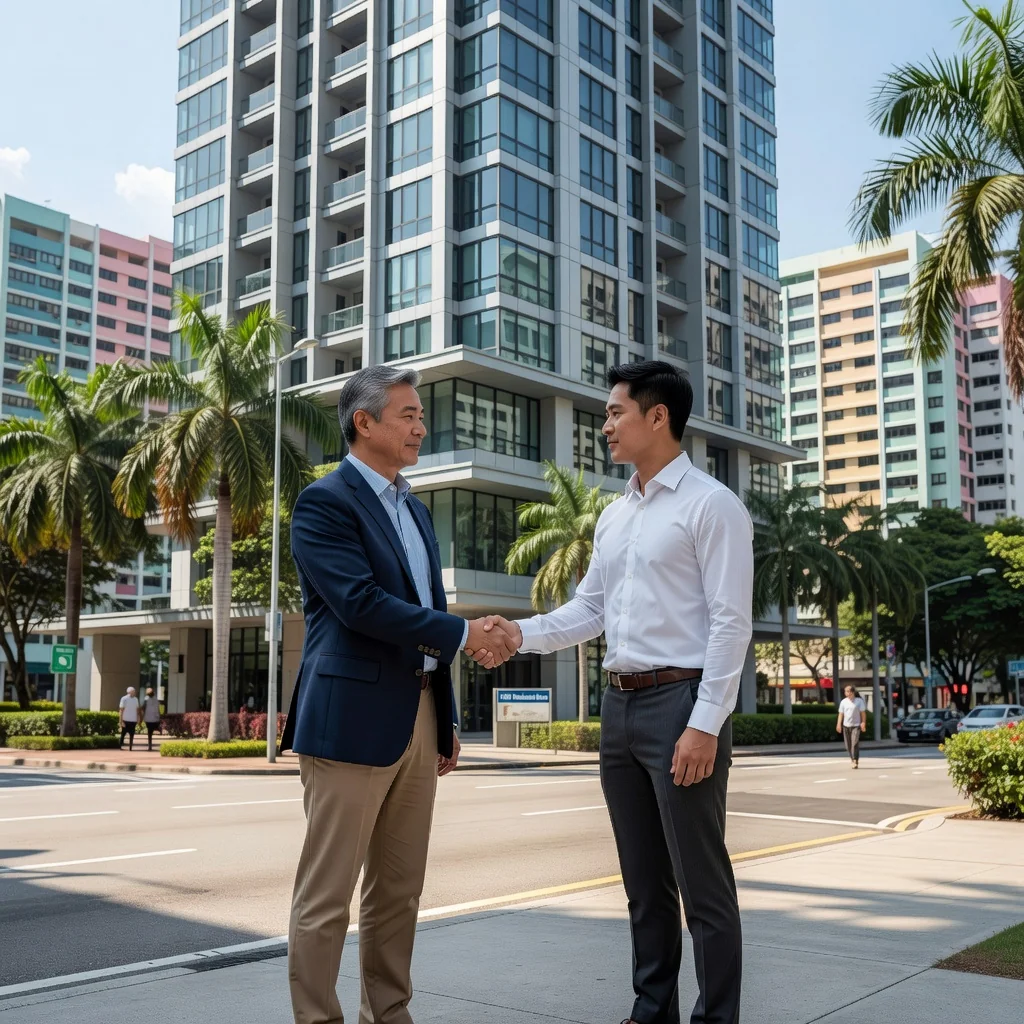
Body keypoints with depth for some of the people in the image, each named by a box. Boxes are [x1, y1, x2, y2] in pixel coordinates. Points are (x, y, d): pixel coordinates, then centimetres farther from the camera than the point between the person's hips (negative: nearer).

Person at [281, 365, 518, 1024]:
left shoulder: (415, 510, 19)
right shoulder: (326, 501, -7)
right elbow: (362, 603, -19)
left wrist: (447, 720, 18)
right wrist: (464, 634, -13)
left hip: (419, 717, 8)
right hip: (353, 717, -8)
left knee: (399, 890, 14)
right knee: (328, 893, 1)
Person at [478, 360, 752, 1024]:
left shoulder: (711, 504, -7)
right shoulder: (614, 516, 16)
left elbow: (731, 622, -13)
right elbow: (588, 610, 17)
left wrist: (704, 725, -19)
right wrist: (520, 634, 0)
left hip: (681, 702, -8)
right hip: (620, 703, 8)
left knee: (702, 881, 0)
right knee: (644, 879, 16)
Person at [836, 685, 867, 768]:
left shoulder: (859, 701, -1)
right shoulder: (843, 702, 6)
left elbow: (863, 713, 0)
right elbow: (841, 714, 6)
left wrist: (863, 723, -9)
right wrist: (839, 724, -4)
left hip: (856, 725, -3)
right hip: (846, 725, 3)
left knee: (855, 743, -14)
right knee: (848, 744, 8)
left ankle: (856, 762, -15)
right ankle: (852, 758, 31)